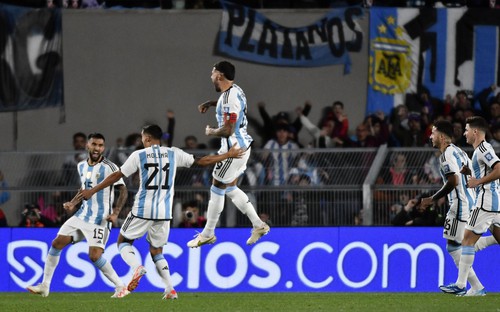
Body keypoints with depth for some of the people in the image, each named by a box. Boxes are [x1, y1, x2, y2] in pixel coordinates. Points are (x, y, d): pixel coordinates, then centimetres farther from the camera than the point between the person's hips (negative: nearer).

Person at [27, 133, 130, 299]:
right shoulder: (81, 166, 9)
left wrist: (115, 213, -21)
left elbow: (123, 190, -12)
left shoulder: (109, 167, -12)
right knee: (56, 243, 2)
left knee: (94, 256, -18)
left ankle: (121, 287, -4)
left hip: (100, 220, -7)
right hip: (82, 215, 7)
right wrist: (73, 203, 10)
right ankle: (44, 286, 11)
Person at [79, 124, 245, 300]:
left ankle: (136, 267, -17)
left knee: (123, 242, 13)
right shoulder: (174, 154, 4)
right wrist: (228, 155, 22)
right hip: (164, 213, 3)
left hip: (142, 210, -3)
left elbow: (116, 176, 2)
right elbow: (202, 162, 9)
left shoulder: (139, 155, -2)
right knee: (156, 252, 17)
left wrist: (92, 191, 10)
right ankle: (170, 289, 0)